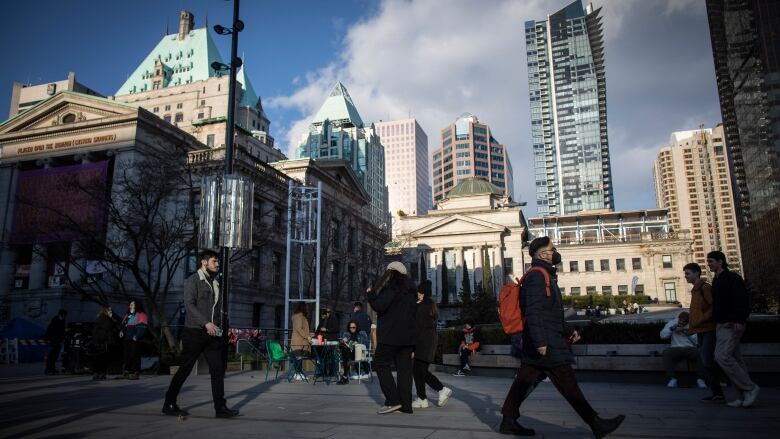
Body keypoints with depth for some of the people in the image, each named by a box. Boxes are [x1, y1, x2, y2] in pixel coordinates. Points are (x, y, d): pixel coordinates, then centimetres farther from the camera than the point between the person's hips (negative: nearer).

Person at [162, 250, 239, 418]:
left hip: (212, 334, 6)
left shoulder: (215, 283, 17)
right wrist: (206, 323, -25)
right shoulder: (192, 281, -4)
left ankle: (220, 407, 5)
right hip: (194, 333, -6)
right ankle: (169, 404, 18)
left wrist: (219, 328, 8)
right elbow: (189, 304, -17)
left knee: (218, 369, 1)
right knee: (185, 369, 3)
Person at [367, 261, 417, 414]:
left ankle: (393, 401, -7)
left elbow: (379, 306, -17)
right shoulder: (409, 290, 16)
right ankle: (405, 404, 6)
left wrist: (370, 294, -2)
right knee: (404, 368, 6)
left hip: (391, 335, -8)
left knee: (381, 364, 0)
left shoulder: (392, 287, -10)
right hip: (407, 335, 8)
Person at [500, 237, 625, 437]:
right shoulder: (537, 276, -13)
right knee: (569, 384, -2)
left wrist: (567, 332, 21)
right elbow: (533, 312, -22)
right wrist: (540, 341, -26)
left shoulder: (546, 276, 21)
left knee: (523, 383, 10)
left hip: (540, 343, 10)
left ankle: (508, 421, 14)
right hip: (546, 344, -10)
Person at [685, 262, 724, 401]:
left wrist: (701, 320, -19)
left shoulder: (705, 288, -10)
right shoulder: (695, 290, 18)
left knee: (707, 360, -12)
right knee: (703, 362, 9)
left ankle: (717, 393, -2)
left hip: (709, 329, -9)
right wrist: (691, 327, 14)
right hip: (700, 331, 10)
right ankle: (716, 393, 15)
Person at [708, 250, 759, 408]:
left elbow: (742, 300, -19)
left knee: (722, 356, -17)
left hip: (732, 325, -9)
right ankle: (743, 397, 13)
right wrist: (716, 321, 18)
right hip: (721, 325, 9)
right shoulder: (716, 281, 18)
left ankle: (750, 388, -6)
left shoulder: (732, 278, -9)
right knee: (735, 360, 9)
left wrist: (739, 320, -27)